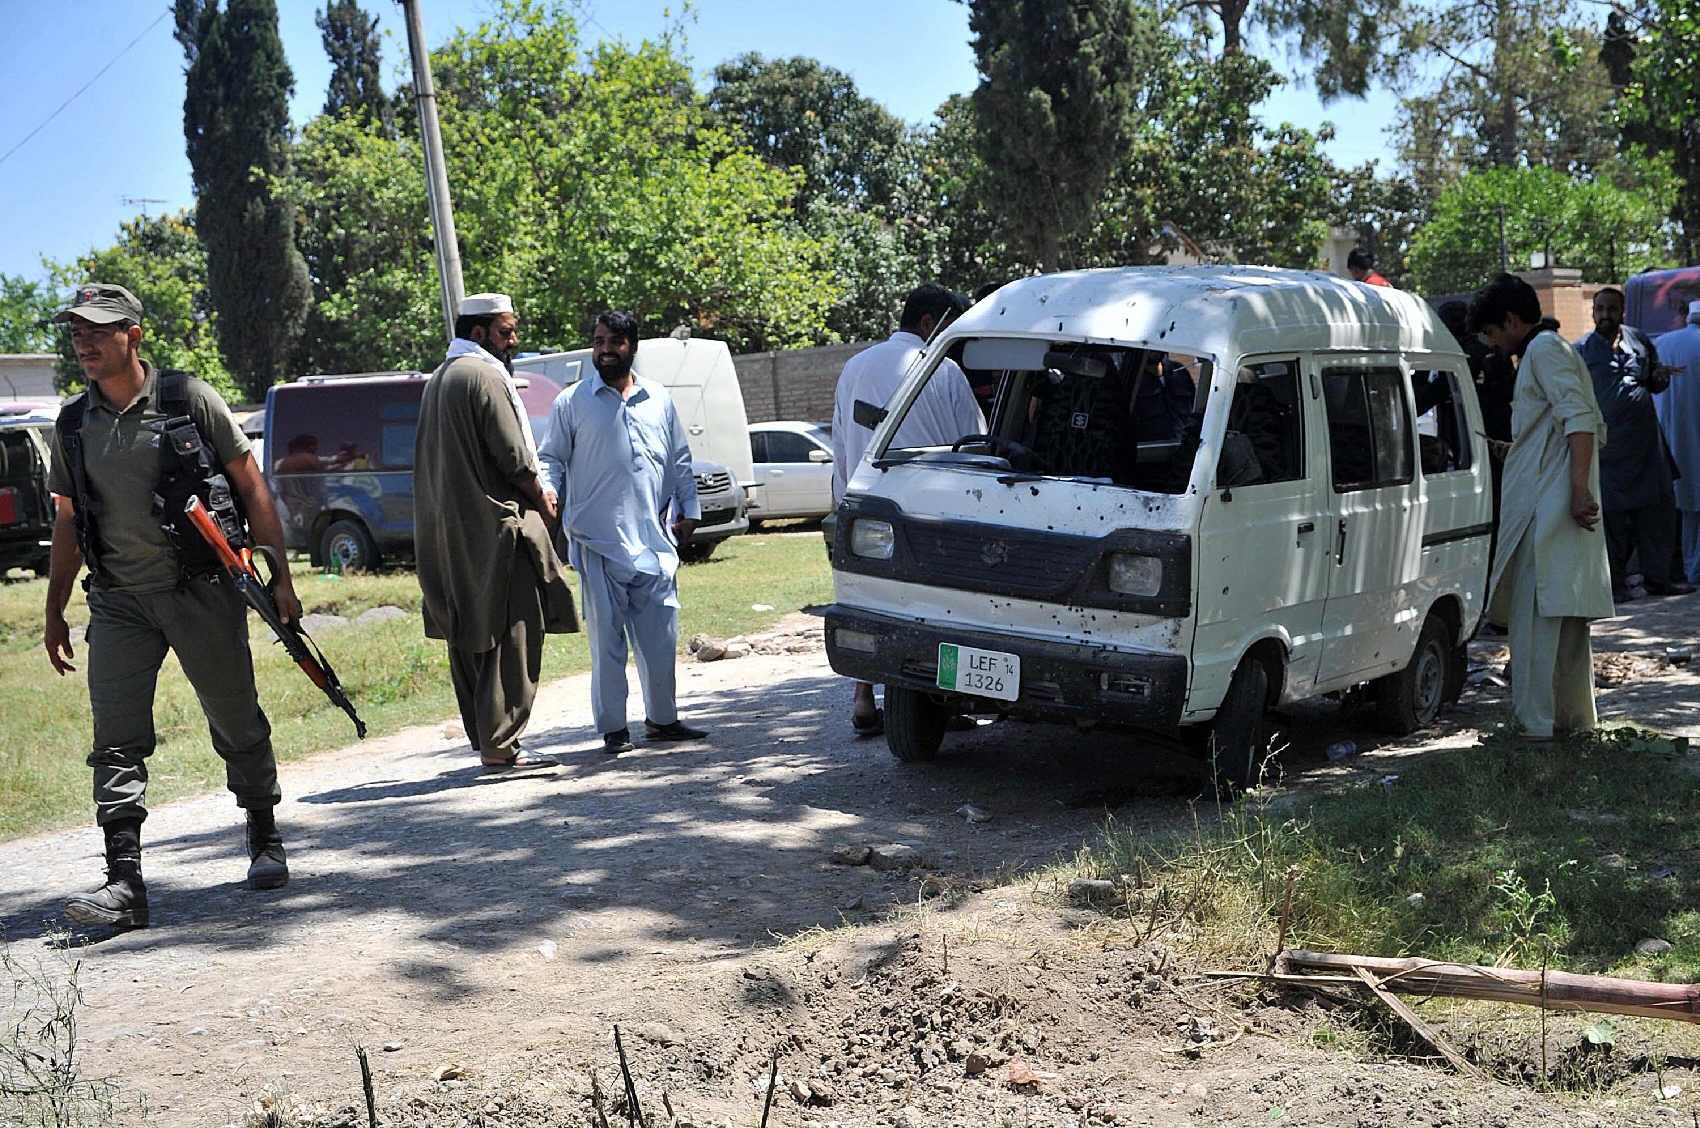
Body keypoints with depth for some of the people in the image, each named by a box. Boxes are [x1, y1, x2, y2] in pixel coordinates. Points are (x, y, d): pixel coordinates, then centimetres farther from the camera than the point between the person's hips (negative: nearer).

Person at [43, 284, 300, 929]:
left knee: (237, 724, 7)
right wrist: (54, 613, 17)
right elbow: (68, 522, 17)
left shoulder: (189, 400, -3)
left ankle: (266, 842, 28)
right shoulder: (73, 425, 8)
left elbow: (252, 489, -1)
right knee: (115, 737, -6)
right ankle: (125, 882, -6)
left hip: (203, 592, -3)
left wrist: (280, 578, -5)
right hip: (119, 603, 3)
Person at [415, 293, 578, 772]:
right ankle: (499, 745, -9)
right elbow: (513, 454, -15)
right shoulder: (484, 376, -11)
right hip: (495, 526, -10)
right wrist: (541, 501, 1)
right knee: (511, 637, -8)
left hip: (449, 533, 10)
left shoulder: (438, 381, 19)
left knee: (471, 639, 12)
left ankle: (485, 739, 18)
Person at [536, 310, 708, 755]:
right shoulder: (572, 402, 4)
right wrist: (547, 491, -13)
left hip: (655, 542, 3)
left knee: (661, 637, 7)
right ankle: (613, 728, 9)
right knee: (607, 640, 0)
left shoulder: (659, 399, 14)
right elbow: (551, 458, 5)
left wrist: (688, 510, 14)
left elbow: (680, 461, 20)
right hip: (598, 542, -3)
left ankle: (663, 718, 21)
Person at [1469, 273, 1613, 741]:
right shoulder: (1557, 351, 24)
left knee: (1535, 617, -11)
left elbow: (1579, 419, -18)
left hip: (1549, 505, -11)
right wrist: (1514, 450, 31)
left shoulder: (1544, 348, -6)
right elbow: (1595, 428, 26)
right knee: (1564, 616, 13)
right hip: (1547, 506, 11)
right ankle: (1575, 718, 19)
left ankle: (1536, 723, -12)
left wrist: (1579, 487, -26)